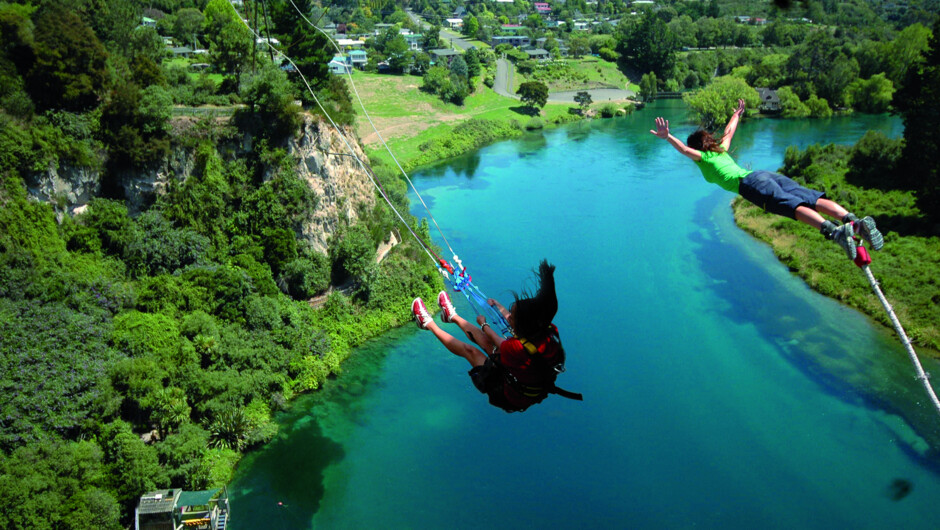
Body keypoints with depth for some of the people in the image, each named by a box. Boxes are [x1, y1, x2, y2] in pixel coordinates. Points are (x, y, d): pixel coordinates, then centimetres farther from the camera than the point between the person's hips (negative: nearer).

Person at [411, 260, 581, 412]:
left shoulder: (518, 348, -42)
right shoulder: (550, 331, -21)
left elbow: (501, 345, -15)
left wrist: (484, 324, 6)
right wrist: (498, 305, 21)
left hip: (509, 399, -6)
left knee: (469, 349, 4)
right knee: (486, 340, 15)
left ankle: (429, 324, 26)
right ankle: (453, 316, 40)